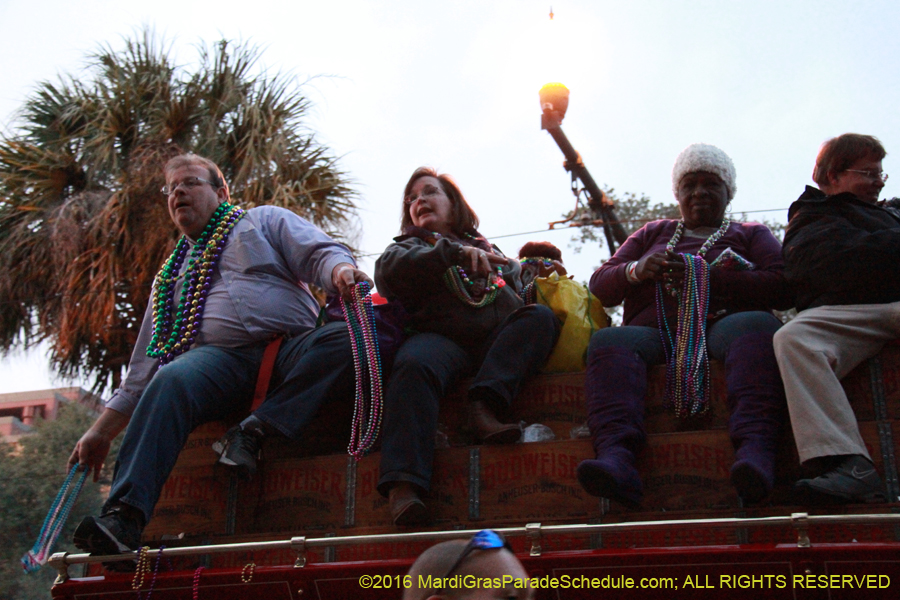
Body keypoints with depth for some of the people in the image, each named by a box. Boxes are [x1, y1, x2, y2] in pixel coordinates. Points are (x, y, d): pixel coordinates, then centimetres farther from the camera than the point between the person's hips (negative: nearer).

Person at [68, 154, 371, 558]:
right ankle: (123, 517, -38)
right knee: (171, 381, -32)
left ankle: (256, 431, -31)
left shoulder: (264, 221, 24)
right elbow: (145, 366, 30)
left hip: (292, 348, -2)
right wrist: (101, 432, 23)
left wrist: (341, 270, -19)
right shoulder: (172, 274, 32)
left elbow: (321, 253, 7)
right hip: (220, 356, 2)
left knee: (351, 338, -32)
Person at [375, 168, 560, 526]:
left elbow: (519, 289, 36)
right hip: (442, 337, -3)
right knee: (415, 365, -36)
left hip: (498, 342, 3)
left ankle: (485, 403, -39)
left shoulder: (486, 247, 36)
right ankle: (403, 486, -47)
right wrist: (454, 252, -13)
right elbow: (387, 272, 0)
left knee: (541, 316, -23)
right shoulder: (408, 248, 25)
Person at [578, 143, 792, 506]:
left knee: (757, 326, -36)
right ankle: (615, 455, -54)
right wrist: (636, 270, -1)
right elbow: (600, 286, 22)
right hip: (656, 331, 1)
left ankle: (755, 447, -57)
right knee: (609, 341, -32)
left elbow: (782, 288, 6)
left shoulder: (751, 234, 26)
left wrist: (705, 275, -5)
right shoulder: (653, 234, 32)